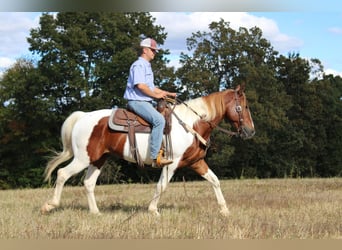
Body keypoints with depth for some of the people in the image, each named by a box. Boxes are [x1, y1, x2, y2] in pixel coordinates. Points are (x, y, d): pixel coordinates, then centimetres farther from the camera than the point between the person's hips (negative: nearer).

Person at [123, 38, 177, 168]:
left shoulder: (147, 66, 24)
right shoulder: (139, 65, -9)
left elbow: (151, 87, 29)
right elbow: (140, 85, -22)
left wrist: (167, 93, 19)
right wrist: (155, 95, -12)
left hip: (145, 102, 11)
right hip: (136, 101, -11)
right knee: (159, 120, -28)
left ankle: (159, 151, 8)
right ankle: (155, 157, -33)